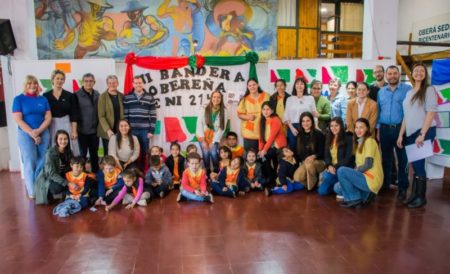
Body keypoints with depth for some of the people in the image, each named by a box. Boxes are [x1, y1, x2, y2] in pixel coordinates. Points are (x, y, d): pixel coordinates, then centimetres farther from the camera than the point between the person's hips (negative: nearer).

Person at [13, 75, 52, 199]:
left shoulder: (43, 99, 8)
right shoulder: (18, 99, 0)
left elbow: (48, 117, 2)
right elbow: (18, 119, -7)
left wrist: (38, 131, -12)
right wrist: (32, 133, -15)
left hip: (43, 133, 3)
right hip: (25, 135, -2)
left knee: (42, 161, 1)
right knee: (30, 162, -3)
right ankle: (32, 191, 6)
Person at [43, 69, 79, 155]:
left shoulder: (70, 96, 3)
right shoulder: (46, 96, 4)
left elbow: (74, 115, 1)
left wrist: (74, 131, -5)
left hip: (66, 125, 0)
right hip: (51, 127, 1)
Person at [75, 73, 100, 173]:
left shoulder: (97, 94, 7)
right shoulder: (77, 95, -7)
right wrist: (75, 127, -10)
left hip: (94, 129, 4)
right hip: (82, 130, -4)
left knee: (94, 153, 13)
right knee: (83, 153, 5)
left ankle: (96, 173, 24)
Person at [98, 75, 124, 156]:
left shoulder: (121, 96, 9)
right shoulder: (103, 97, -2)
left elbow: (123, 113, 10)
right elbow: (101, 116, -7)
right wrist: (108, 130, -18)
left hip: (120, 131, 3)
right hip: (107, 131, -3)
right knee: (108, 154, 1)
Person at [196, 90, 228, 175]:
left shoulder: (224, 111, -7)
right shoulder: (204, 108, -9)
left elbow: (222, 128, -6)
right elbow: (199, 123, -9)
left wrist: (214, 141, -11)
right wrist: (203, 140, -13)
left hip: (215, 136, 0)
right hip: (203, 135, 0)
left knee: (213, 153, -17)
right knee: (206, 153, -13)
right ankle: (207, 173, 6)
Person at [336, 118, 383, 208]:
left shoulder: (370, 141, -10)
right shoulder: (359, 142, 17)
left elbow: (368, 165, -18)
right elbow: (359, 164, 12)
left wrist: (354, 171, -10)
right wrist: (353, 172, -3)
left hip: (371, 180, -9)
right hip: (364, 177, 9)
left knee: (341, 171, -21)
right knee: (337, 188, 3)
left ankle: (355, 199, -10)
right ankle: (365, 195, 5)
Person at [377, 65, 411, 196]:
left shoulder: (407, 89, -3)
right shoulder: (381, 91, 10)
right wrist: (378, 129, 10)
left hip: (401, 128, -4)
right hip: (385, 129, 4)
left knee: (402, 159, 3)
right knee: (385, 158, 14)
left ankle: (403, 187, 13)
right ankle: (385, 183, 27)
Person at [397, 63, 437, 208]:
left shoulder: (429, 89, -4)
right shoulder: (409, 93, 15)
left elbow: (431, 112, -12)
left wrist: (422, 134, -18)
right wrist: (401, 135, 10)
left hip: (425, 132, -5)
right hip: (411, 133, 5)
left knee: (418, 164, -3)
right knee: (415, 164, 9)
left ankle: (421, 197, 10)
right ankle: (414, 194, 18)